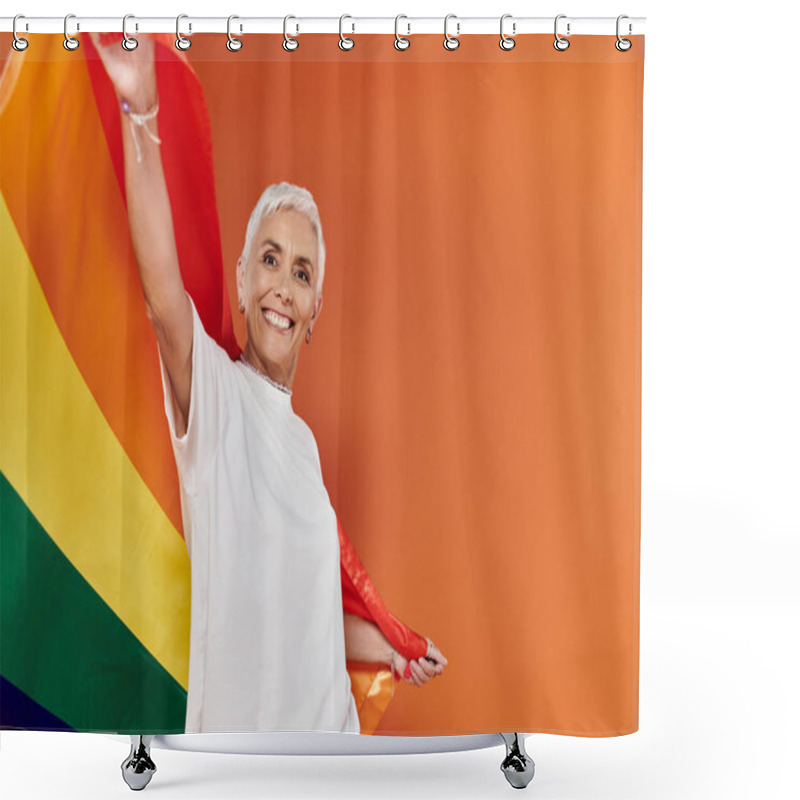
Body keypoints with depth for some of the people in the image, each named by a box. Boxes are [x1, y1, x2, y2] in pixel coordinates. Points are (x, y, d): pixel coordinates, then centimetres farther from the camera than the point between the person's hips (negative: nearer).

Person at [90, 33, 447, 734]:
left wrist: (396, 654, 21)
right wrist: (141, 114, -40)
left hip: (331, 724, 6)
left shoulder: (304, 439, 10)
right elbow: (163, 292, -31)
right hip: (237, 723, -6)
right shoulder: (213, 390, -9)